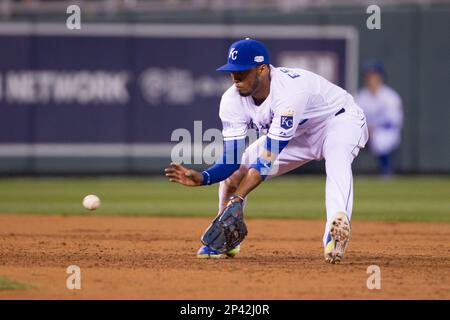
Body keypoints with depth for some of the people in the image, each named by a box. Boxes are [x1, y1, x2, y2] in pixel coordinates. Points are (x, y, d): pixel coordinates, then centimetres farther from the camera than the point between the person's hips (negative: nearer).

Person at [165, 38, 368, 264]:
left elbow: (268, 158, -39)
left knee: (337, 159, -41)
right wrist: (202, 178, -39)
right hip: (298, 135, 7)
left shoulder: (290, 89, -38)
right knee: (233, 172, -4)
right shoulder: (232, 100, -18)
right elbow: (232, 159, -19)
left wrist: (237, 200, -44)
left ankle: (337, 227, -60)